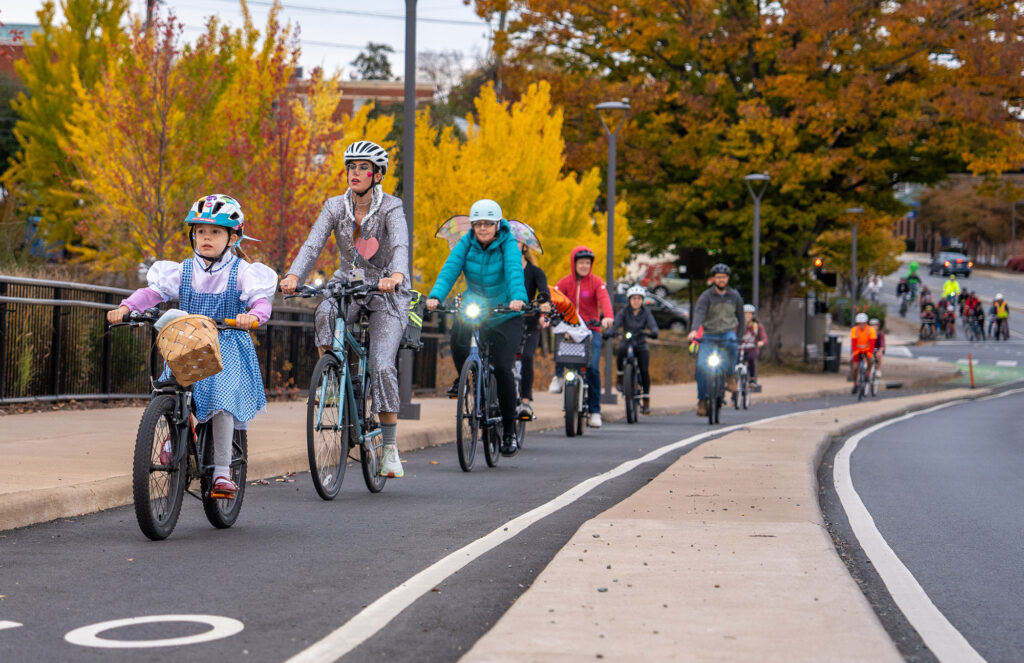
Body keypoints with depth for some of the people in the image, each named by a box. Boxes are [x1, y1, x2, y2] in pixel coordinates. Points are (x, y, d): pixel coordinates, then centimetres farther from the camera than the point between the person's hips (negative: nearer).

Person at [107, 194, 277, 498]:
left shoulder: (241, 271, 0)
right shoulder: (183, 271, 8)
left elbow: (261, 299, -13)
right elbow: (154, 290, -2)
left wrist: (254, 315, -36)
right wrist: (125, 307, -19)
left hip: (228, 347, -3)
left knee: (221, 398, -22)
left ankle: (222, 472, -11)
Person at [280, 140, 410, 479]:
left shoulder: (390, 208, -12)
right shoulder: (335, 206, -2)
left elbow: (400, 246, -29)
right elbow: (313, 244, -15)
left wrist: (396, 276, -51)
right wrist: (293, 276, -34)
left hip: (385, 291, -3)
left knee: (381, 366, -18)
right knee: (325, 315, -35)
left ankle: (390, 448, -9)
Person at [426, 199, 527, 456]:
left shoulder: (508, 244, -13)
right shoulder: (466, 243, -7)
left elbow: (514, 272, -30)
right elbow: (450, 268, -20)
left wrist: (518, 298, -50)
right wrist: (435, 296, -38)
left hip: (505, 314, -3)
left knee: (502, 368, -14)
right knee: (457, 335, -29)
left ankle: (510, 432, 1)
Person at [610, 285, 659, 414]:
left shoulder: (646, 313, 1)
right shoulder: (624, 311, -1)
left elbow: (653, 326, -14)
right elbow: (615, 323, -16)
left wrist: (652, 332, -38)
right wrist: (609, 333, -37)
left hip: (641, 346, 1)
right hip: (626, 343, -1)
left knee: (644, 370, -15)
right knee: (621, 350, -36)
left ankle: (646, 400, -6)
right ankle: (620, 377, -14)